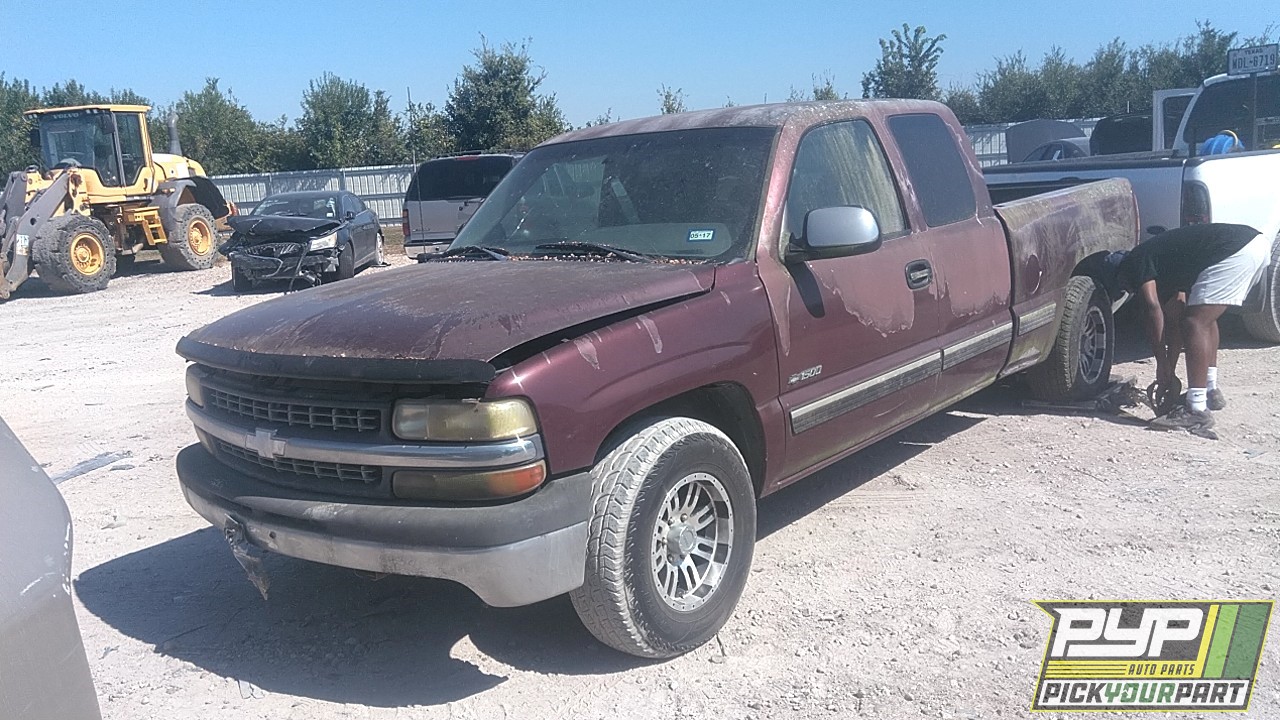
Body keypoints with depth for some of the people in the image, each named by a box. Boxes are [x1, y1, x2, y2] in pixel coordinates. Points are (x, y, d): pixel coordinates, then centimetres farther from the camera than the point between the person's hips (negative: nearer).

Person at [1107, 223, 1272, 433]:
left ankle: (1197, 411, -8)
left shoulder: (1135, 262, 4)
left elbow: (1152, 308, -9)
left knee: (1195, 324, -9)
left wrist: (1162, 364, -2)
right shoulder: (1163, 263, 30)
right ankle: (1211, 391, 31)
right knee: (1204, 318, 24)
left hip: (1235, 251, -10)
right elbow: (1174, 320, 31)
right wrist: (1170, 370, 32)